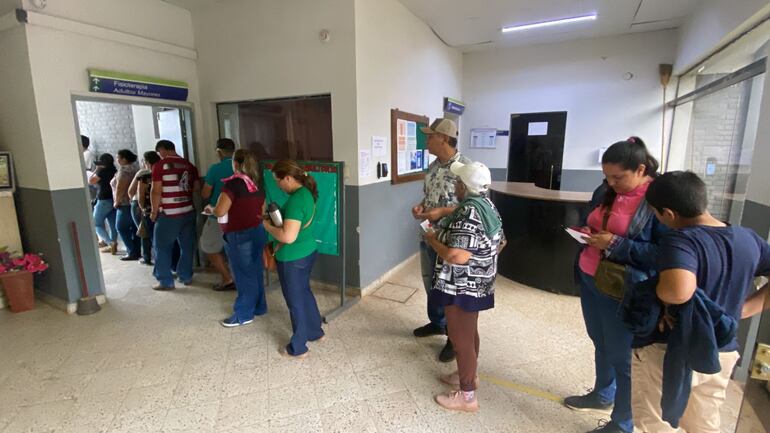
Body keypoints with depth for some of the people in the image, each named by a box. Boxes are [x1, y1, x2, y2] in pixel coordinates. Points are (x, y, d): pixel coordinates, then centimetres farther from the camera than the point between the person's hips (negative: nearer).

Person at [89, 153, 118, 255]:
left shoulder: (102, 171, -13)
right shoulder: (115, 171, 6)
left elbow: (90, 181, -5)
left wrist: (96, 170, 1)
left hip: (104, 201, -7)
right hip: (114, 200, 7)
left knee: (97, 224, 3)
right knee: (112, 224, 10)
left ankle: (111, 243, -12)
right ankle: (112, 244, 14)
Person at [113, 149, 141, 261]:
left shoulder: (124, 169, -14)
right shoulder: (135, 166, 12)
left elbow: (120, 188, -20)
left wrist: (117, 202, -8)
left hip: (127, 203, -8)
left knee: (121, 227, 2)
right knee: (135, 227, 11)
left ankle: (132, 253, 3)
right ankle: (137, 251, 15)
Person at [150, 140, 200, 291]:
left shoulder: (160, 165, -9)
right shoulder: (189, 165, 5)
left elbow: (156, 191, -11)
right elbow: (197, 187, 9)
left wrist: (154, 211, -1)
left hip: (168, 214, -5)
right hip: (188, 211, 5)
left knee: (162, 247, 8)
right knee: (187, 246, 14)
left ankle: (166, 281, 11)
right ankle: (186, 276, 23)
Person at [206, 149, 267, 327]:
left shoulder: (233, 183, -16)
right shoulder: (257, 184, 7)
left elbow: (220, 211, -19)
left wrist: (210, 208, 2)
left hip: (240, 236, -7)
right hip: (258, 232, 8)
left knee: (244, 275, 3)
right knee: (255, 272, 18)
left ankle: (244, 315, 16)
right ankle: (258, 306, 31)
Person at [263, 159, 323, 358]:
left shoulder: (295, 200, -27)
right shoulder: (306, 192, 4)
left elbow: (288, 236, -32)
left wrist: (268, 226, -16)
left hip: (292, 258, -9)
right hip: (307, 252, 9)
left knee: (295, 301, 7)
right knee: (304, 292, 25)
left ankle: (298, 348, 25)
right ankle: (315, 332, 42)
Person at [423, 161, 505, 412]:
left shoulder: (468, 213, -27)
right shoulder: (487, 204, 4)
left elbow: (458, 256, -33)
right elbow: (500, 242, 13)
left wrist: (433, 240, -18)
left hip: (462, 286, -10)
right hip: (477, 283, 10)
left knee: (460, 338, 5)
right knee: (469, 332, 25)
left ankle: (467, 396, 22)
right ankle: (469, 375, 44)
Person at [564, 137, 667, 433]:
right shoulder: (605, 192, 6)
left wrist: (617, 245, -23)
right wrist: (586, 232, 0)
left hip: (623, 290, -7)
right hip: (589, 280, 7)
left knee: (622, 355, 6)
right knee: (600, 343, 22)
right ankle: (602, 396, 45)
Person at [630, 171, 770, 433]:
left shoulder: (680, 240, -24)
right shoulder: (748, 238, 0)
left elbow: (678, 291, -41)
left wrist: (658, 290, -21)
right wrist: (744, 308, 4)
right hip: (723, 354, 7)